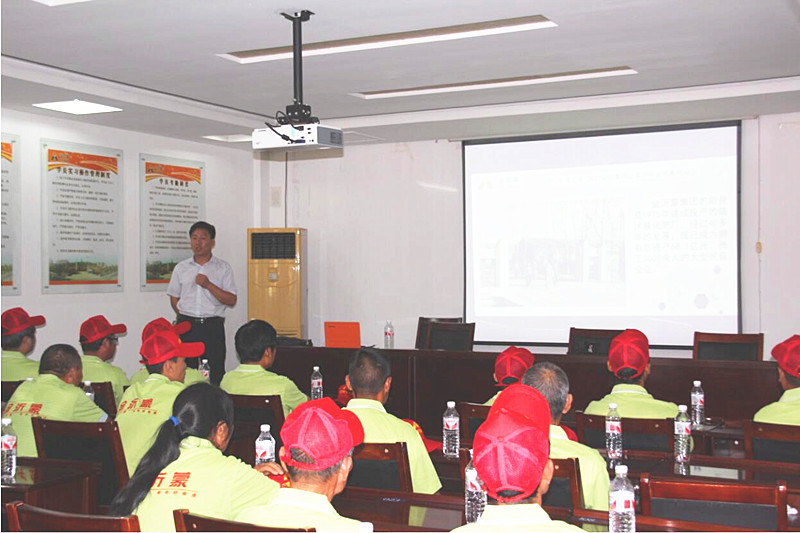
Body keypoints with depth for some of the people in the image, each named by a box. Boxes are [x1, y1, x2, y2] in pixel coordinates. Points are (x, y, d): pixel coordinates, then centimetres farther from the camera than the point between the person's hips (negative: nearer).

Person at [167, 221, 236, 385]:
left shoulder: (223, 268, 5)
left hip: (213, 326, -2)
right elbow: (174, 298, 16)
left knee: (216, 370, -6)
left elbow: (231, 300, -2)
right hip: (187, 326, 2)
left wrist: (208, 285, -12)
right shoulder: (181, 268, 12)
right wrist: (186, 320, 7)